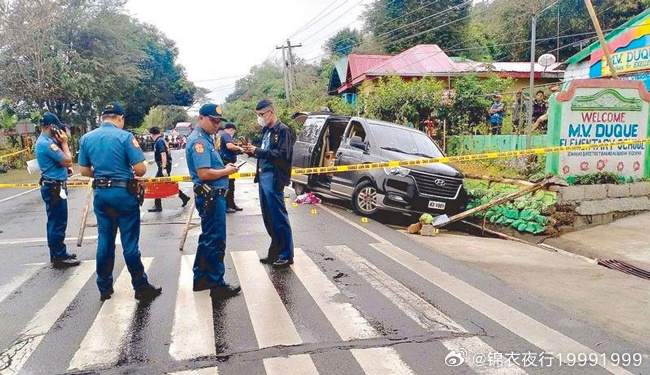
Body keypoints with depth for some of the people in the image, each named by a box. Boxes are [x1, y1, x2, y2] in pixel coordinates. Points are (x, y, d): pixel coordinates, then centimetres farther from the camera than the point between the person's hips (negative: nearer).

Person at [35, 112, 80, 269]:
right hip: (54, 188, -11)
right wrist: (64, 142, -10)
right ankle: (60, 257, 3)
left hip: (52, 187, 11)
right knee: (59, 223, -4)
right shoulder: (47, 143, -20)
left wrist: (60, 142, 7)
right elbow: (67, 161, -19)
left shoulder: (44, 141, 13)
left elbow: (61, 159, 15)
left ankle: (56, 254, 26)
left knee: (54, 222, 17)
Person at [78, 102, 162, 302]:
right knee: (130, 243, 1)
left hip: (101, 193, 5)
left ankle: (104, 288, 22)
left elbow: (84, 170, 9)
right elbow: (141, 169, -14)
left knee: (105, 242, 13)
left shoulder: (86, 139, 5)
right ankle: (141, 288, 9)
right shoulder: (125, 137, -11)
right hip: (124, 193, -5)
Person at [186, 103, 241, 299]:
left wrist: (224, 167, 7)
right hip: (210, 196, -11)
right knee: (215, 241, -3)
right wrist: (226, 171, -11)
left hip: (212, 196, 11)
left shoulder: (206, 138, 15)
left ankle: (201, 279, 28)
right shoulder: (198, 141, -17)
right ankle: (218, 285, 6)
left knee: (208, 239, 18)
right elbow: (204, 173, -25)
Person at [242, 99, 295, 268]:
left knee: (279, 218, -4)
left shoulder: (283, 130, -8)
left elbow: (282, 155, -18)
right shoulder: (266, 130, 17)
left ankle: (287, 255, 4)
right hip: (263, 176, 9)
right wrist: (252, 151, 3)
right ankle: (275, 252, 23)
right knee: (268, 218, 12)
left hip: (274, 178, -9)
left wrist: (258, 151, -19)